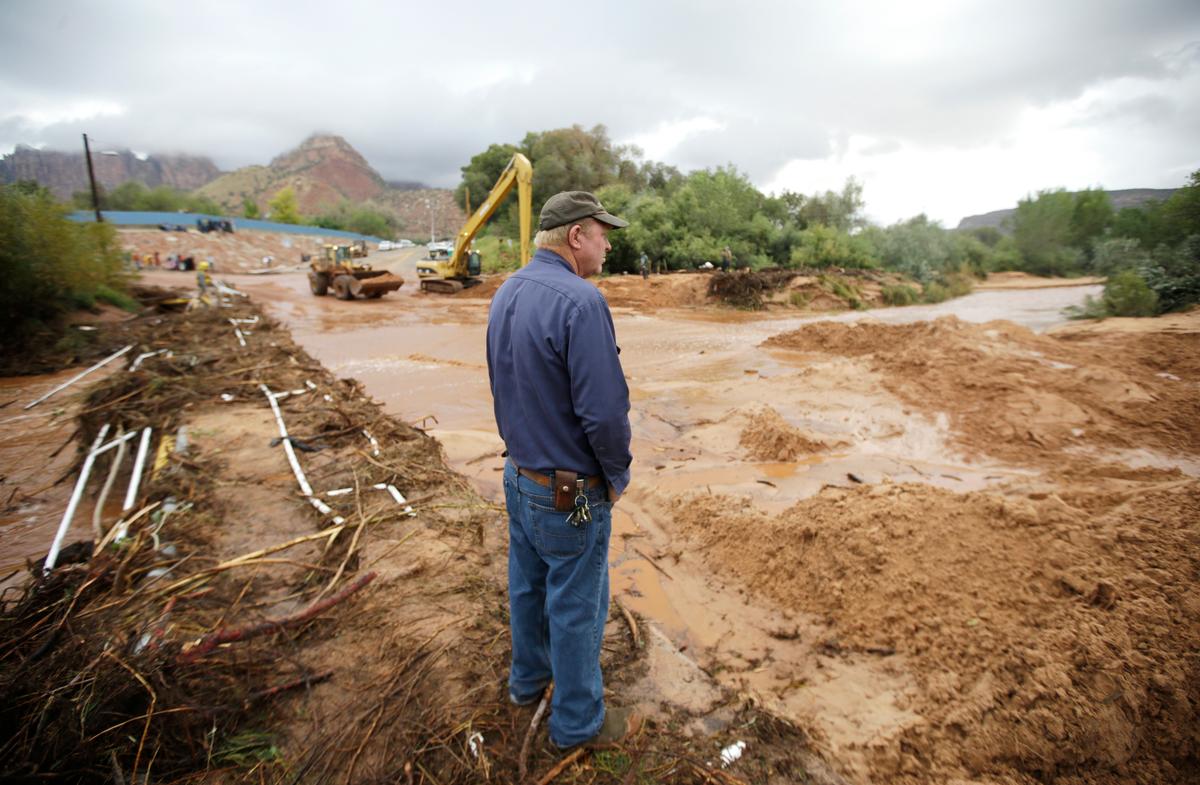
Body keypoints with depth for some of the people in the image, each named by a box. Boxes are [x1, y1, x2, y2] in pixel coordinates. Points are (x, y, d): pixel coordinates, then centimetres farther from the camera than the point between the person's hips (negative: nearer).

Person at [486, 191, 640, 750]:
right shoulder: (580, 301, -25)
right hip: (570, 492, -8)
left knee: (527, 585, 25)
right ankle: (578, 722, 32)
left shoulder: (506, 293, 2)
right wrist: (618, 473, -10)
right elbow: (605, 409, -27)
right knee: (576, 607, 11)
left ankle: (528, 679, 48)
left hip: (518, 474, 8)